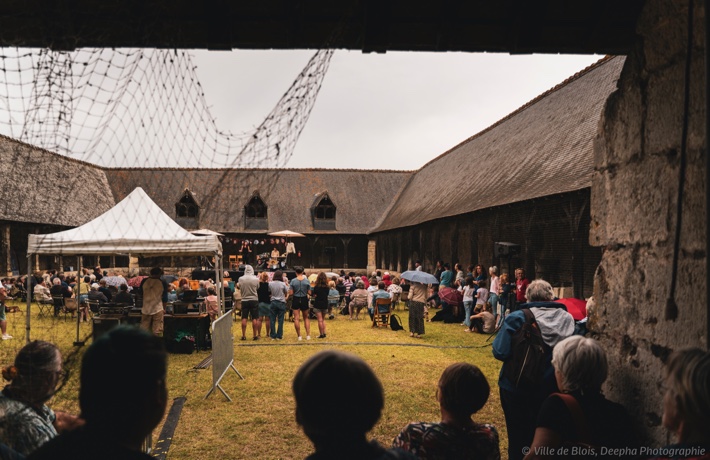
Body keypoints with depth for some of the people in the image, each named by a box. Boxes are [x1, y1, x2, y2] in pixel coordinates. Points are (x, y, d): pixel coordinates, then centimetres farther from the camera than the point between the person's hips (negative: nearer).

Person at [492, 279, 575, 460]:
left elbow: (500, 352, -19)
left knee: (519, 438, 13)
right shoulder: (567, 319, -4)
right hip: (553, 388, 3)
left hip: (519, 387, -3)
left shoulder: (517, 318, -16)